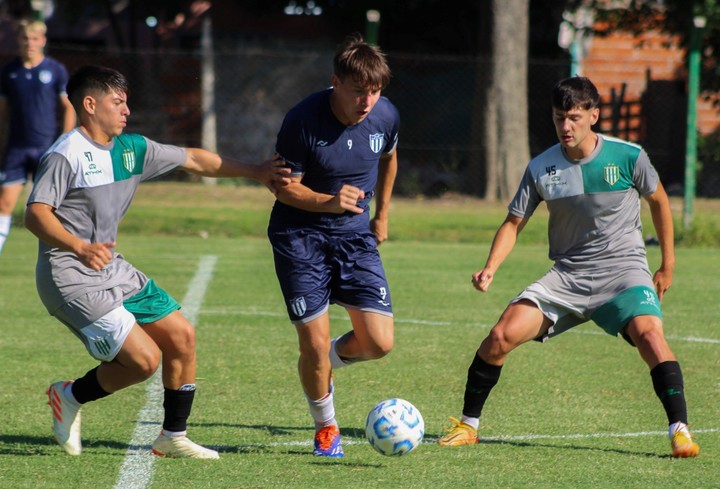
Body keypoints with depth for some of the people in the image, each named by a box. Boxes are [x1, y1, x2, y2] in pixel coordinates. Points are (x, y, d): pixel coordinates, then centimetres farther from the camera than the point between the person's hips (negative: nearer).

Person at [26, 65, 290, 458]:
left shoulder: (131, 149, 9)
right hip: (71, 280, -9)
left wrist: (254, 172, 19)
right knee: (144, 359, -16)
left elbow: (193, 160, 19)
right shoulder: (65, 155, -15)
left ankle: (172, 437, 18)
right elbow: (35, 214, -22)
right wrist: (80, 248, -37)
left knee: (181, 337, 4)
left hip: (112, 269, 9)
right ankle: (71, 396, 9)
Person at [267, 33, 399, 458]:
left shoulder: (386, 116, -7)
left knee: (380, 343, -7)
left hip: (355, 234, 4)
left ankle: (331, 358, 28)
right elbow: (284, 185, -12)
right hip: (300, 235, -4)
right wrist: (329, 202, -29)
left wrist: (382, 214, 21)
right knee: (314, 343, -8)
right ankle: (326, 428, 18)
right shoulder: (303, 121, -20)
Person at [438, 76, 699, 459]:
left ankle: (679, 429, -23)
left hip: (623, 269, -2)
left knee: (649, 333, -31)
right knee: (502, 335, -13)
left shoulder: (628, 156, -6)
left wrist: (667, 265, 12)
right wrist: (490, 268, -13)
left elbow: (658, 201, 10)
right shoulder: (541, 168, -1)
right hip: (567, 275, 2)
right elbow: (514, 223, 4)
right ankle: (467, 425, 4)